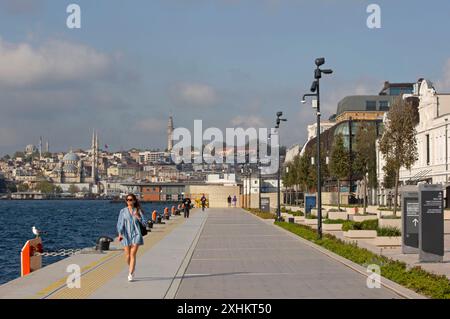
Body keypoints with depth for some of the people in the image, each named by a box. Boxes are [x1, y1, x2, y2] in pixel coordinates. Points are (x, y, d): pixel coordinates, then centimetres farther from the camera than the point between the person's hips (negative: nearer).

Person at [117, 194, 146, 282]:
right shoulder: (123, 211, 3)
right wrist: (120, 234, -14)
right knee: (127, 256, 4)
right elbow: (120, 223, -1)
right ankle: (132, 268, 33)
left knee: (133, 255, -9)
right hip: (126, 235, 1)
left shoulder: (138, 211, 4)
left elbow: (144, 222, 2)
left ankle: (130, 274, -8)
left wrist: (138, 216, -15)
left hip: (136, 235, -1)